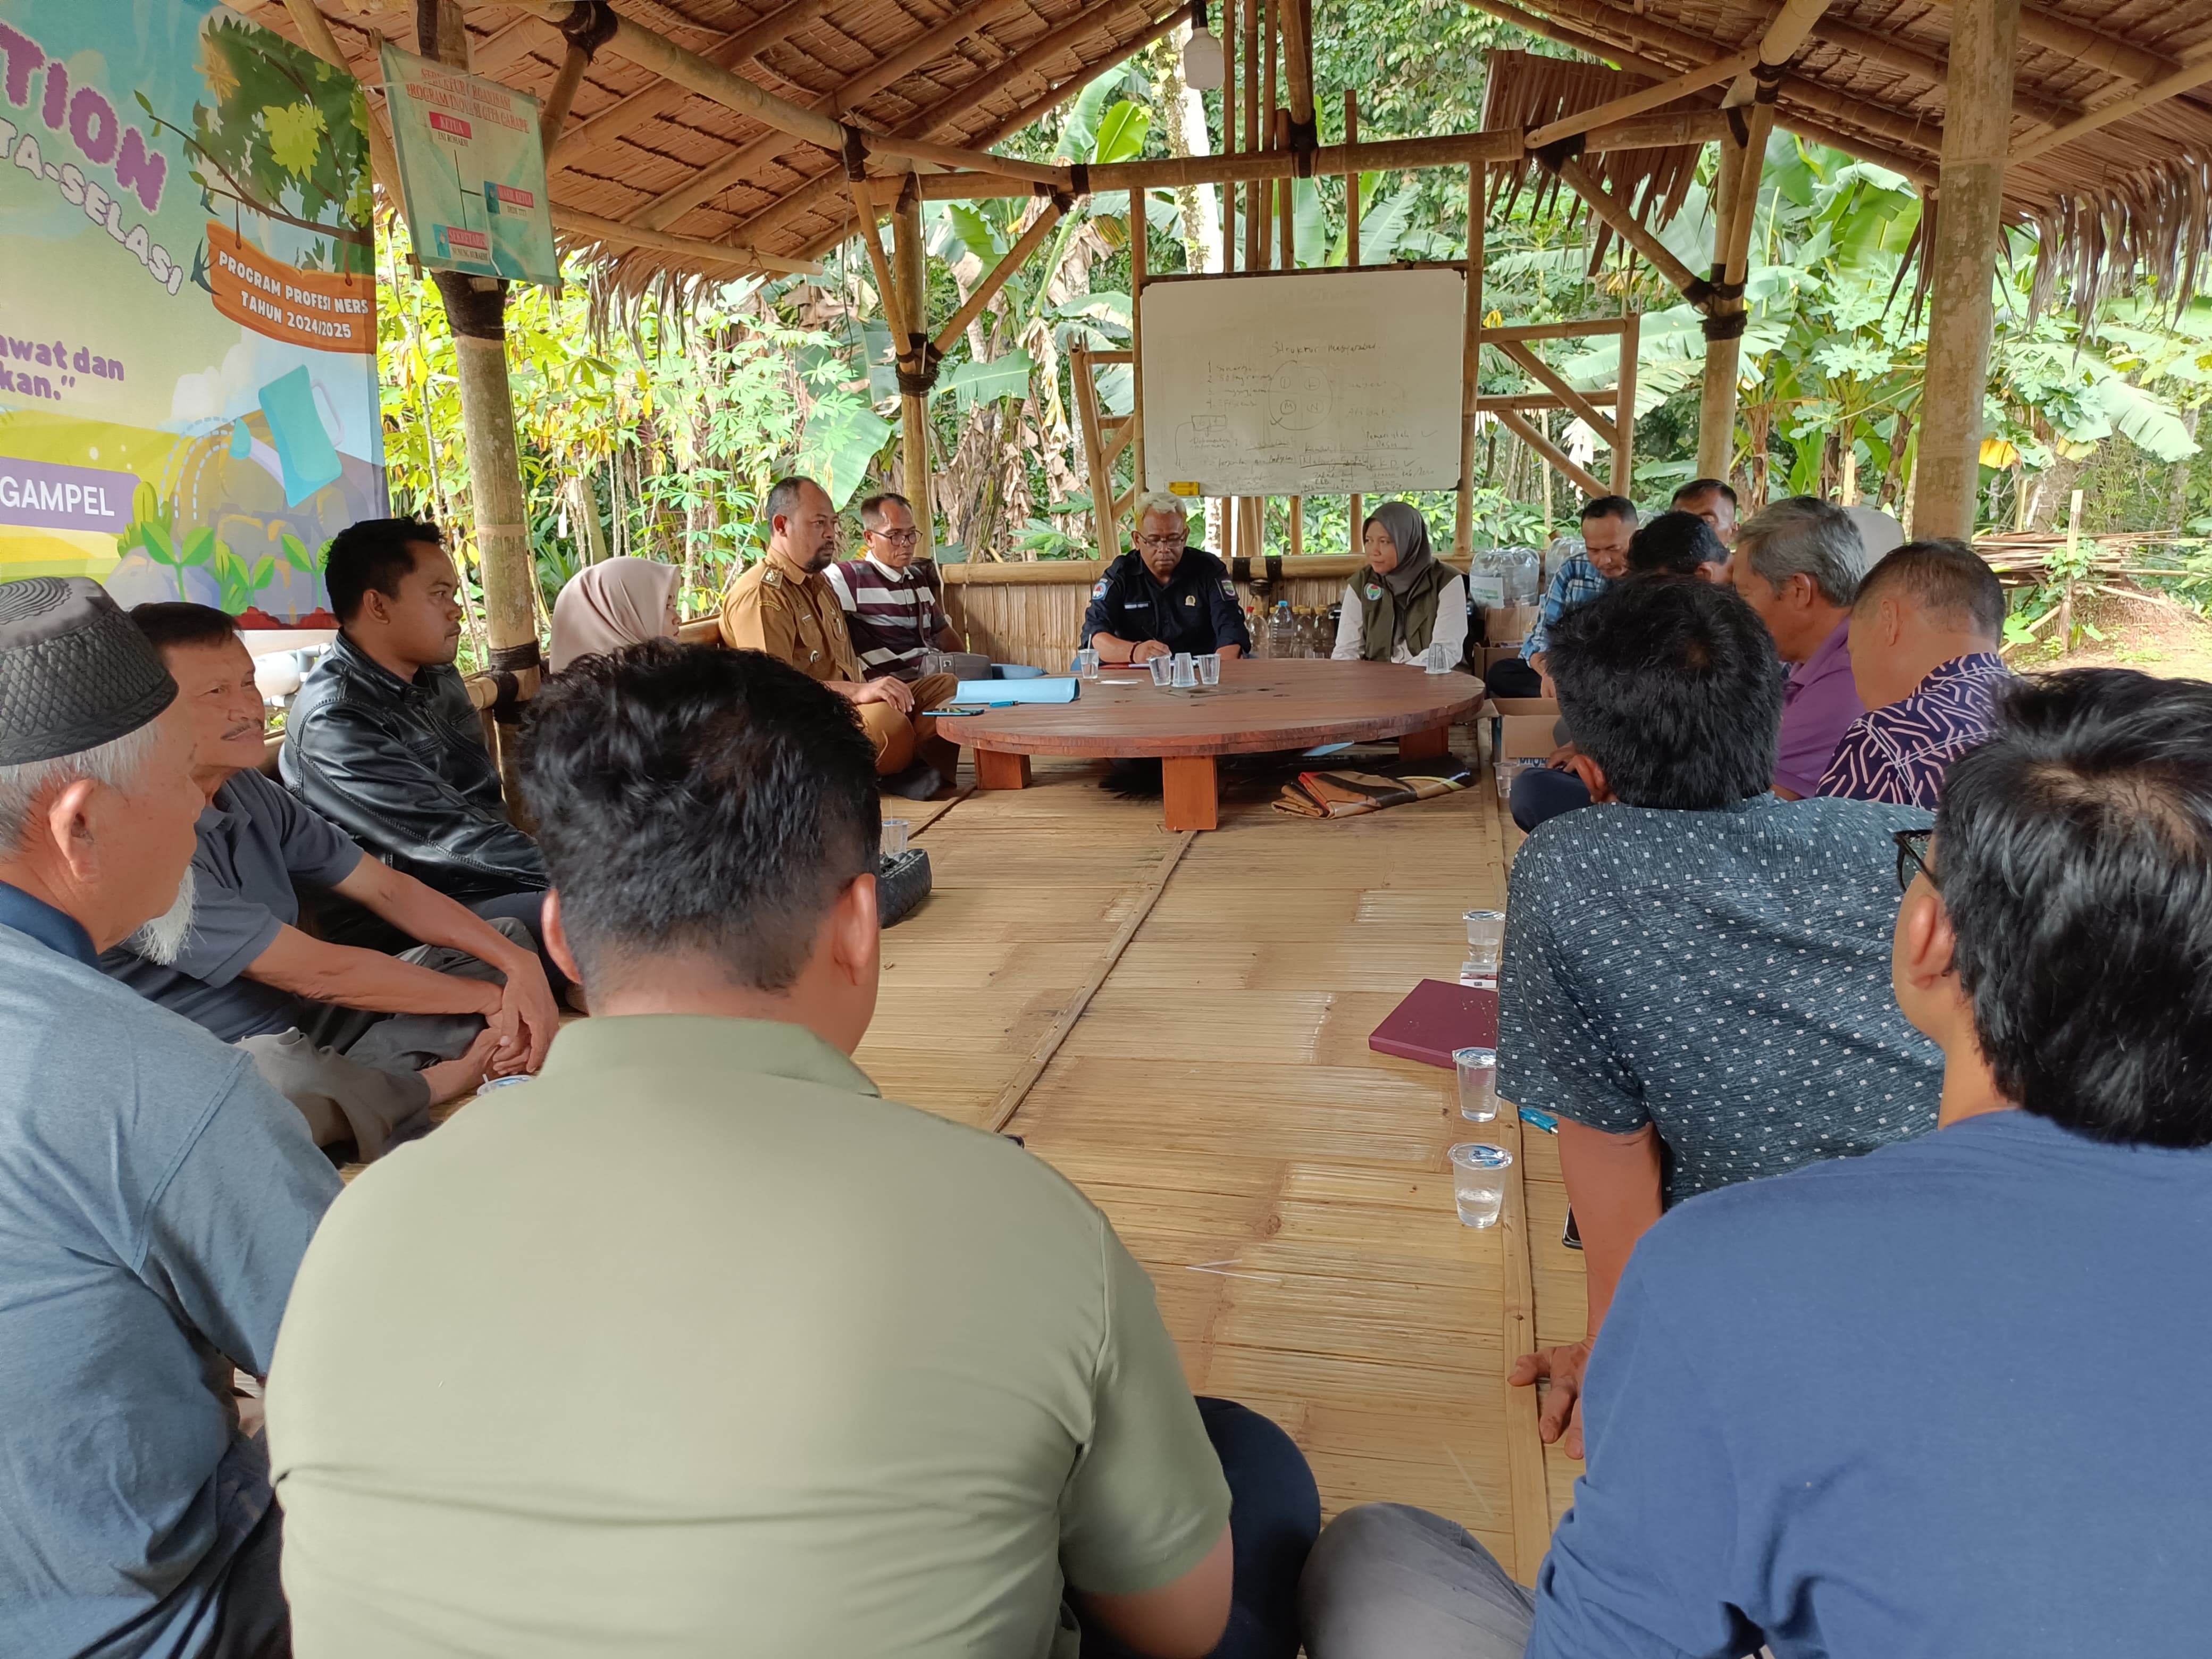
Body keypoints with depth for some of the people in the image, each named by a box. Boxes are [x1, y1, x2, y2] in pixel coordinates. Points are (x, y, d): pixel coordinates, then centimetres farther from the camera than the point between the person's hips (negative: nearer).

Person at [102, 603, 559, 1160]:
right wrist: (490, 998, -14)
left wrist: (519, 965, -10)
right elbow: (316, 970, -23)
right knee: (287, 1072, -44)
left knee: (508, 941, 9)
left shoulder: (250, 793, 4)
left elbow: (387, 890, 5)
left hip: (303, 1028, 9)